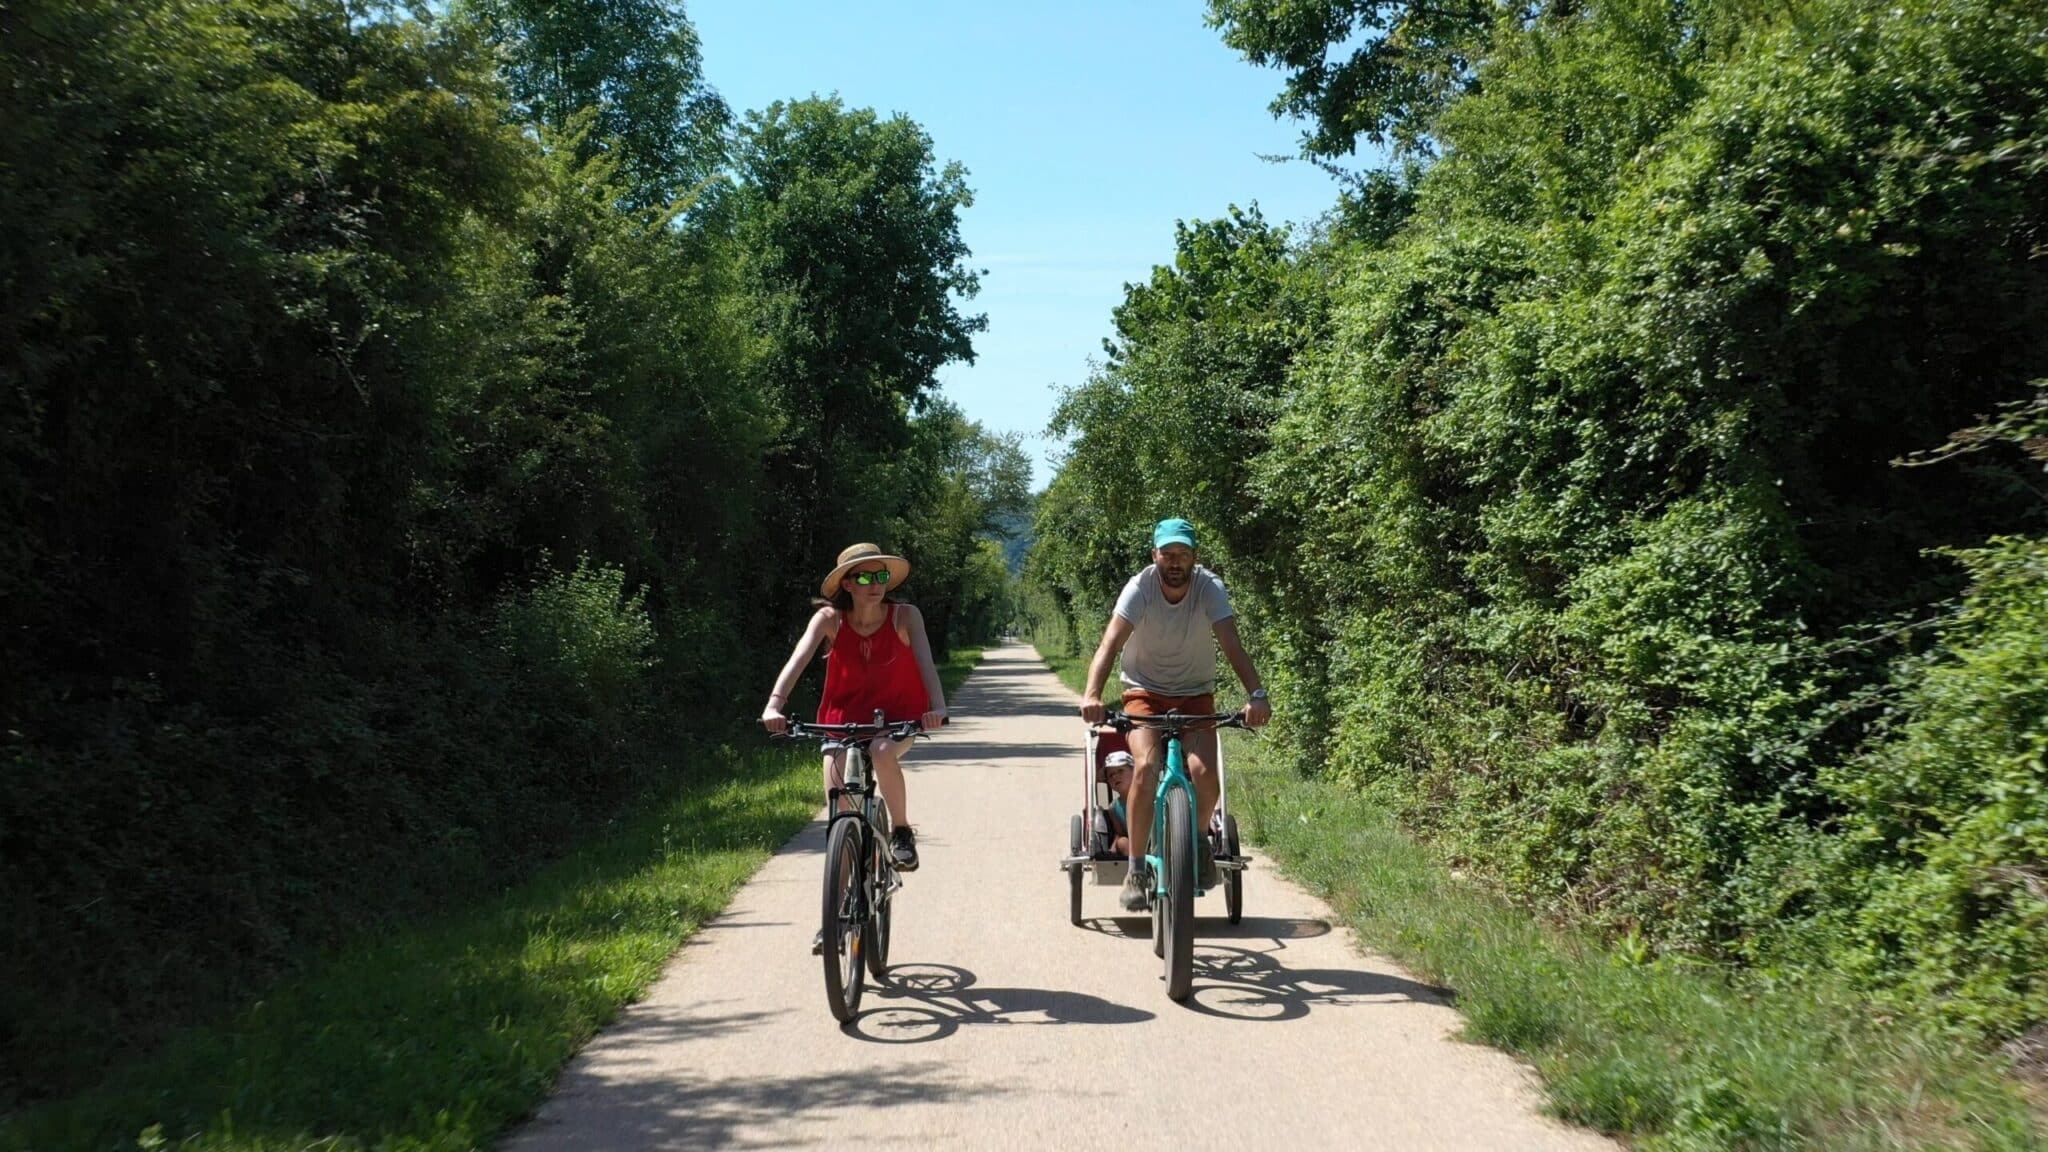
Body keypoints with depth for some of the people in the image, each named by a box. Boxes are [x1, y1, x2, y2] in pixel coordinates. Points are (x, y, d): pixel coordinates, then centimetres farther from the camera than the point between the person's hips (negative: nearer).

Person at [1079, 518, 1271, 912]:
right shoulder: (1140, 588, -18)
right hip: (1145, 692, -1)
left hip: (1195, 694, 1)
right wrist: (1092, 694, -46)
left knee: (1204, 772, -21)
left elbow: (1232, 645, -25)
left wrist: (1257, 695, -41)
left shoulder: (1210, 588, -15)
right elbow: (1110, 644, -30)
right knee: (1147, 766, -26)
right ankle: (1136, 871, -14)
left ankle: (1198, 841, 11)